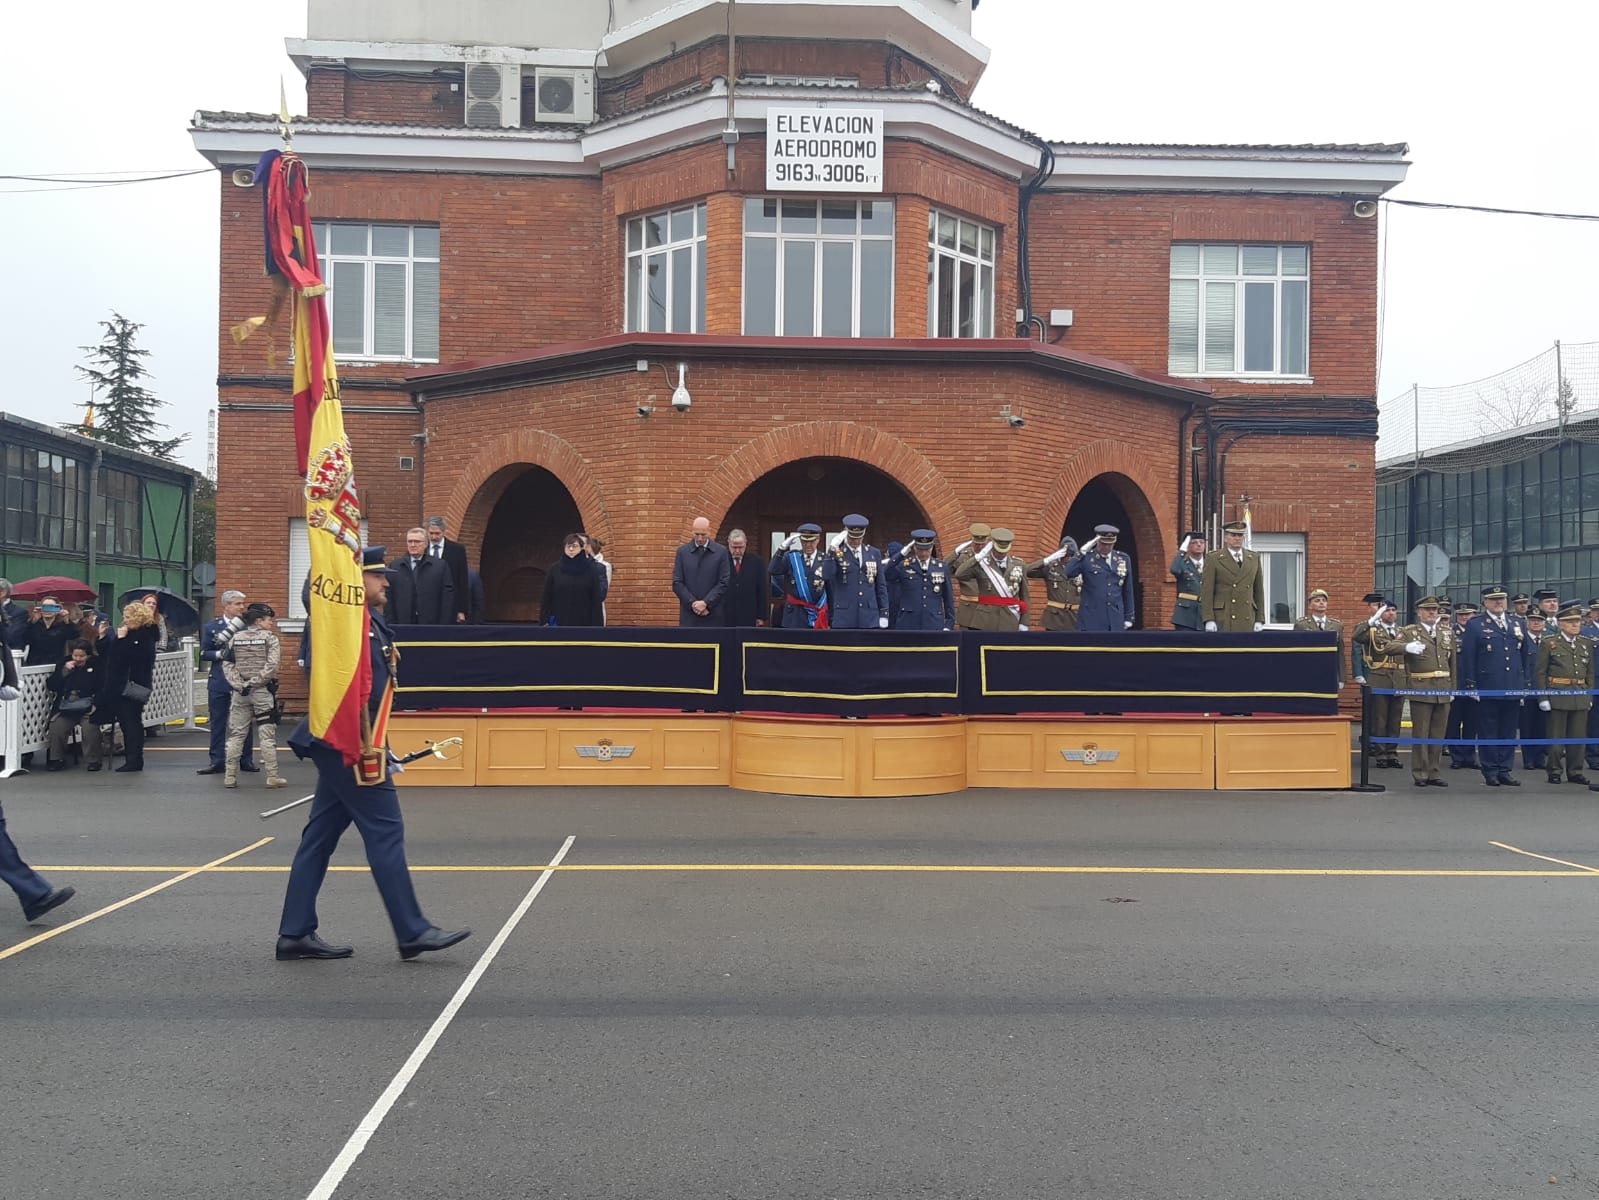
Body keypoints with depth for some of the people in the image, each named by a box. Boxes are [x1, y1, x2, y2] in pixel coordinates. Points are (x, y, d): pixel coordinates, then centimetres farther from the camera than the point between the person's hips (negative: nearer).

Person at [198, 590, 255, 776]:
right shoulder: (211, 626, 4)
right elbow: (204, 654, 4)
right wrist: (219, 654, -13)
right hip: (219, 682, 1)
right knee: (217, 722, 5)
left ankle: (246, 760, 15)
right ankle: (217, 761, 13)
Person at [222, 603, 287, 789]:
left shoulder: (236, 638, 7)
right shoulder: (269, 638, -6)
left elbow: (227, 665, 1)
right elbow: (272, 665, -17)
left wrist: (239, 684, -4)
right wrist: (256, 681, -11)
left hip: (240, 693, 4)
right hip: (263, 692, -4)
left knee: (236, 734, 10)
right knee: (268, 735, 0)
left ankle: (230, 776, 11)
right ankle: (272, 776, 1)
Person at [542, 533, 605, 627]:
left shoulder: (591, 569, 1)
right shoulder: (554, 569, 3)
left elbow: (596, 599, -1)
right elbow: (547, 597, 4)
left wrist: (597, 625, -7)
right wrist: (545, 621, -3)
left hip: (584, 623, 0)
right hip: (560, 622, 0)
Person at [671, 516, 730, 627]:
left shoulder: (721, 551, 4)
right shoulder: (682, 551, 7)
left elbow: (724, 583, 0)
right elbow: (677, 583, 4)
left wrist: (706, 603, -9)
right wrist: (693, 603, -7)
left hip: (713, 616, -1)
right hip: (688, 615, 1)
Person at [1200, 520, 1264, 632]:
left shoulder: (1254, 558, 13)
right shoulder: (1213, 559, 1)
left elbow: (1259, 590, 13)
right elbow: (1206, 591, -3)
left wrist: (1260, 620, 7)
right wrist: (1209, 620, -11)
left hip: (1247, 620, 4)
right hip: (1222, 621, -4)